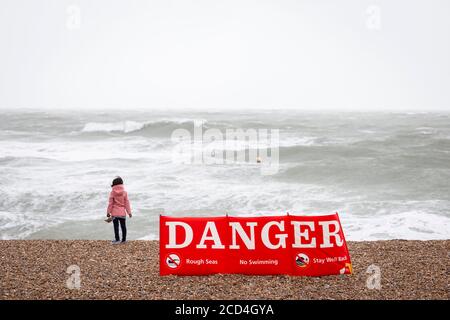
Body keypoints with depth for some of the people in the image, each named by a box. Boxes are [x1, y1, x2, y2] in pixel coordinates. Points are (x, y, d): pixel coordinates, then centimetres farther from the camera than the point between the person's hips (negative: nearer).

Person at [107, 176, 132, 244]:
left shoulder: (112, 192, -6)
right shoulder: (124, 192, -1)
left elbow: (110, 203, -5)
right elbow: (127, 203, 0)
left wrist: (108, 212, 2)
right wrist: (129, 212, 4)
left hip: (115, 213, -2)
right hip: (122, 213, 2)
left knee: (116, 226, 0)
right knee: (123, 226, 10)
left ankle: (117, 239, -3)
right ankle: (124, 239, 15)